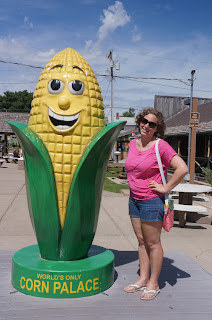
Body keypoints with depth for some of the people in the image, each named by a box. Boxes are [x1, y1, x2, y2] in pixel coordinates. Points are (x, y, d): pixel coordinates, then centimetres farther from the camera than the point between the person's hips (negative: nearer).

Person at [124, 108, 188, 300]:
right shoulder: (133, 143, 7)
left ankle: (153, 284, 19)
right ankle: (143, 279, 28)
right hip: (134, 199, 7)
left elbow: (182, 168, -21)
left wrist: (166, 188, -17)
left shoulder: (161, 145, -14)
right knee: (141, 241, 15)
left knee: (153, 243, 5)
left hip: (151, 200, -7)